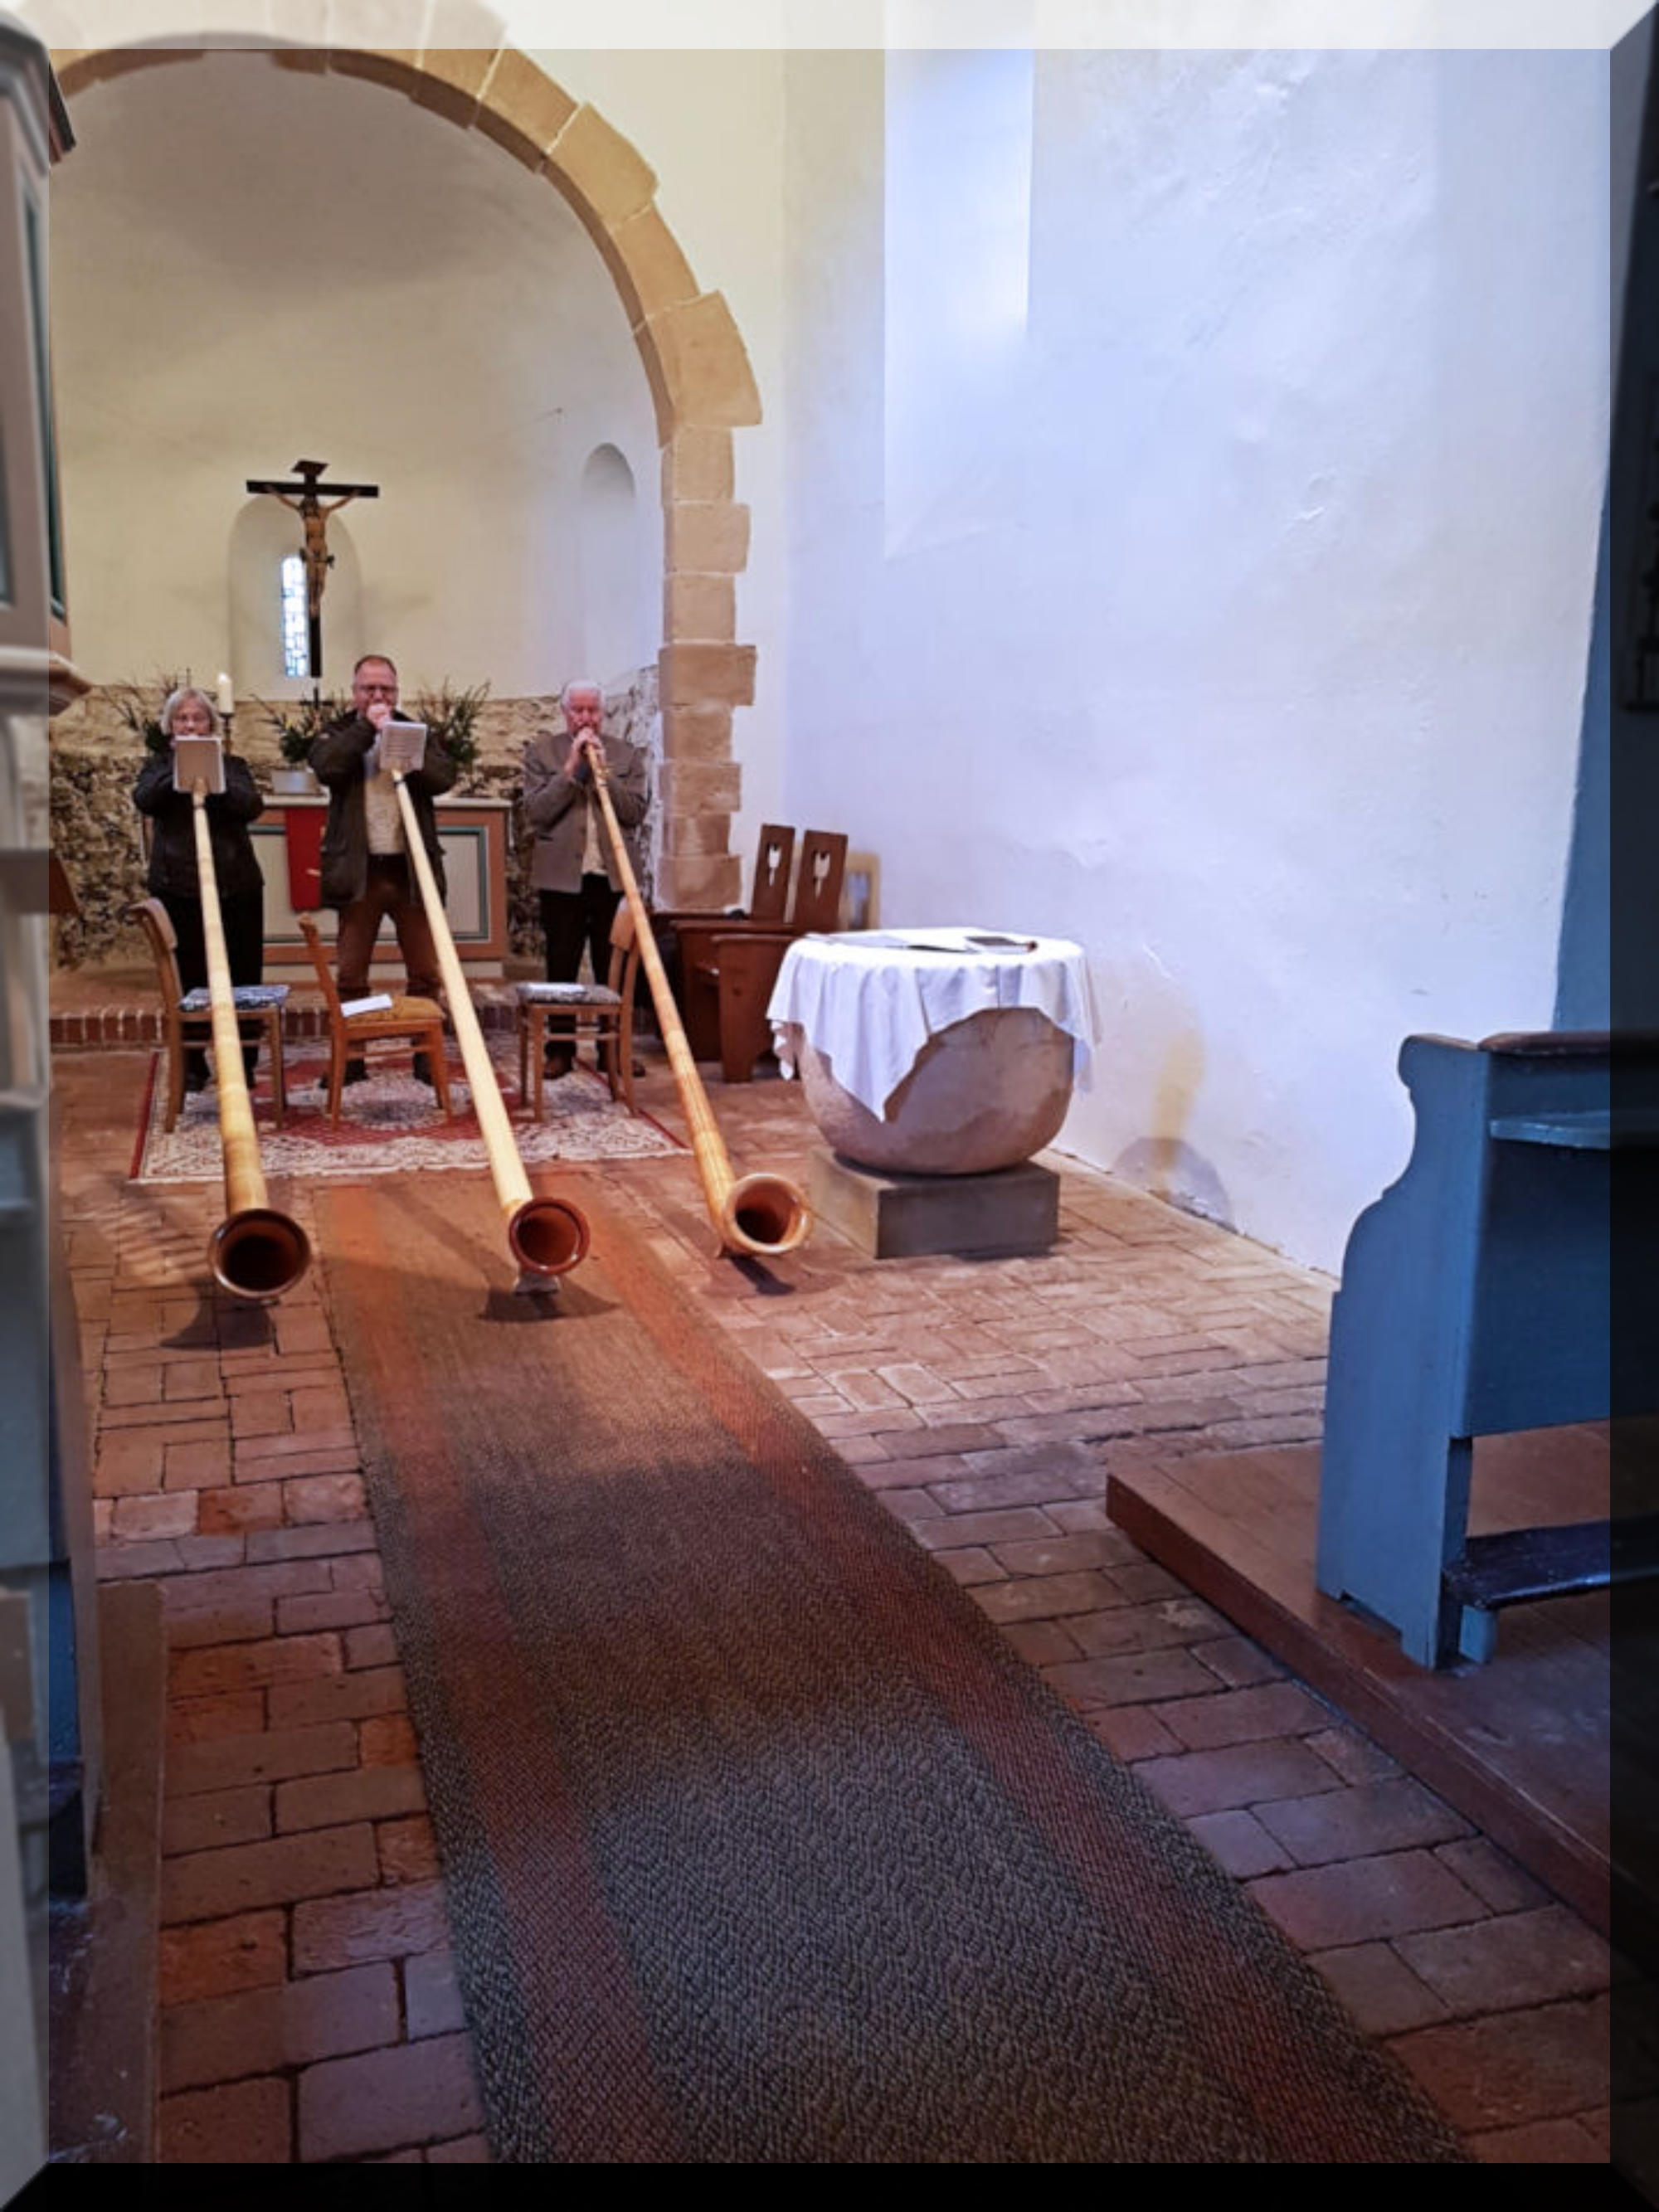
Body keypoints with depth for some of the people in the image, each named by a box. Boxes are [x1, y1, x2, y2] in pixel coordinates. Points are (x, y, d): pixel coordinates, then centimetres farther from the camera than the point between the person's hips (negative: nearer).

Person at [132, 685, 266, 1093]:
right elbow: (143, 800, -8)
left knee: (242, 978, 0)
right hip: (178, 887, 0)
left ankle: (243, 1064, 9)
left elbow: (253, 807, -6)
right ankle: (193, 1067, 9)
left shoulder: (232, 765, 12)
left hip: (236, 885, 1)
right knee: (189, 980, -1)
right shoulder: (159, 766, 12)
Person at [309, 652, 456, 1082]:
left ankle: (427, 1054, 10)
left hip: (412, 869, 1)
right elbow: (325, 768, -13)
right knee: (350, 974, 5)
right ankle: (349, 1058, 14)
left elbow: (445, 776, -6)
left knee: (426, 972, 2)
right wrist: (367, 728, -11)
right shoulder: (337, 734, 9)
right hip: (358, 870, -1)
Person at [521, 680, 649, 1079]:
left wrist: (602, 771, -11)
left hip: (612, 874, 1)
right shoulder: (542, 751, 4)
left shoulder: (627, 755, 8)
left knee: (613, 967, 3)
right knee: (561, 966, 3)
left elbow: (635, 813, -2)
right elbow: (534, 812, -6)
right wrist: (571, 769, -12)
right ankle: (561, 1049, 11)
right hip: (561, 874, -1)